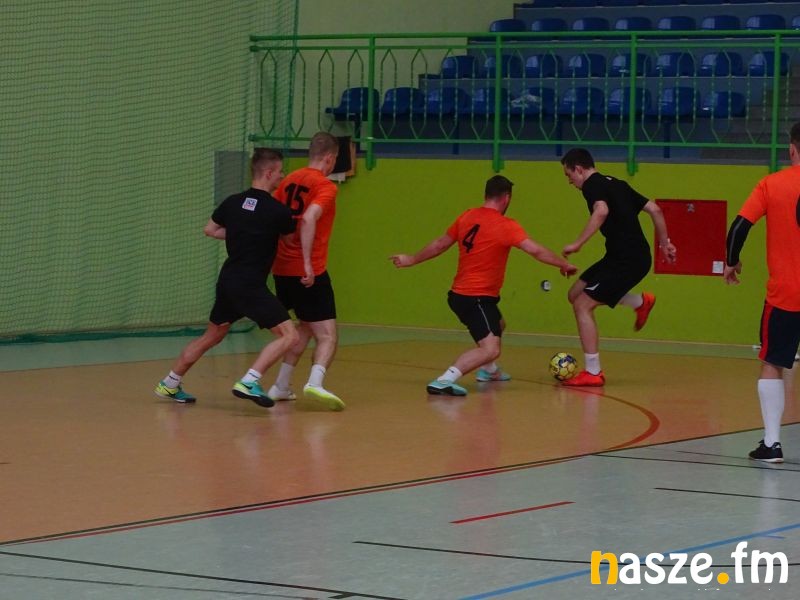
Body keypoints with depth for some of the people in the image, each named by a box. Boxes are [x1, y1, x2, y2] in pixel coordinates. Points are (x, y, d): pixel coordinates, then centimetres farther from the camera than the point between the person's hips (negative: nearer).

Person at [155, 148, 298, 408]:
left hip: (227, 280, 8)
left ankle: (169, 384, 33)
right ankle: (249, 382, -23)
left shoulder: (233, 202, 7)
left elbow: (209, 229, 21)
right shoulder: (277, 211, -11)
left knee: (210, 337, 25)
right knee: (288, 335, -9)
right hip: (250, 285, -8)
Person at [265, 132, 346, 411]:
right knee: (327, 335, -8)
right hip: (309, 273, -7)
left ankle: (281, 387, 25)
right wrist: (308, 264, -25)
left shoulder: (289, 180, 12)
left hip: (282, 269, 7)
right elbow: (309, 219, -24)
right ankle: (315, 382, -33)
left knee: (305, 327, 25)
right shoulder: (325, 186, -9)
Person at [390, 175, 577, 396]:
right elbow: (536, 251, -22)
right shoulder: (506, 226, -15)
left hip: (459, 294, 9)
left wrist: (412, 260, 31)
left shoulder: (467, 217, 6)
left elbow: (439, 244, 17)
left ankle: (488, 370, 46)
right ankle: (444, 380, -34)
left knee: (497, 326, 34)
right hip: (477, 298, -9)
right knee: (490, 349, -21)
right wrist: (564, 265, -10)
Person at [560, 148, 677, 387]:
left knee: (583, 305, -6)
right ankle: (641, 302, 23)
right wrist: (664, 243, 21)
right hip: (637, 256, 9)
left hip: (626, 259, -9)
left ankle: (593, 372, -5)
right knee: (576, 294, 16)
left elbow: (601, 211, -30)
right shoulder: (616, 184, 19)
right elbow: (654, 209, 17)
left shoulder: (592, 185, -8)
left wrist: (577, 244, -27)